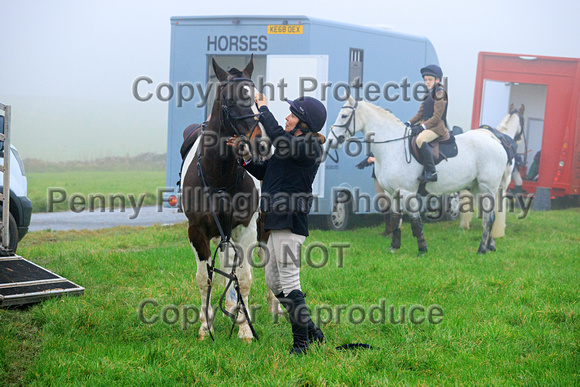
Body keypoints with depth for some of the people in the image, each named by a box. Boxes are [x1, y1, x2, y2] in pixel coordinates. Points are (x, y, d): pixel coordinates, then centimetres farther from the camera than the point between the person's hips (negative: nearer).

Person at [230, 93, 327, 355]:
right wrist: (245, 156, 9)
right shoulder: (292, 145, 18)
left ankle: (301, 342, 1)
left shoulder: (309, 147, -12)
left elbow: (277, 136, -28)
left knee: (289, 281, -7)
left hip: (290, 222, -11)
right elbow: (264, 172, 23)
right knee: (273, 282, 16)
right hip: (277, 223, 11)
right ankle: (311, 330, 25)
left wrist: (263, 107, -16)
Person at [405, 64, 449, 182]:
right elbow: (420, 113, 20)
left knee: (421, 138, -36)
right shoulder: (428, 93, 18)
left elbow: (437, 117, -17)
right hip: (425, 125, 10)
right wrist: (409, 123, 4)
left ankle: (431, 172, -35)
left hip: (437, 127, -10)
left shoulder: (440, 92, -9)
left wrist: (422, 127, -23)